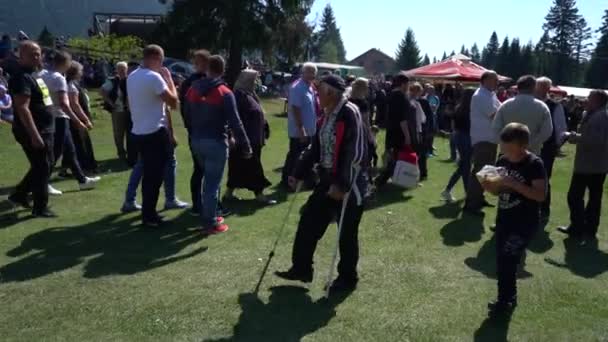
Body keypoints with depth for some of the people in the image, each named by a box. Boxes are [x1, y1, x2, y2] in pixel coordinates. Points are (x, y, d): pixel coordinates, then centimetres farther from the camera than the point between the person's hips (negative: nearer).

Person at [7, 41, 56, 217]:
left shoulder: (34, 74, 14)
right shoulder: (21, 77, -18)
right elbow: (22, 108, -25)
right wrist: (34, 135, -28)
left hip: (45, 130, 10)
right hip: (34, 132, -10)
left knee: (43, 166, 19)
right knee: (42, 168, -1)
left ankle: (19, 194, 32)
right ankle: (40, 208, 11)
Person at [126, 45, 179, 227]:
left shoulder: (132, 77, 13)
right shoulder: (154, 77, -15)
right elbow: (173, 102, -15)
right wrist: (169, 78, -5)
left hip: (138, 132, 9)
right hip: (155, 132, -8)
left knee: (148, 174, 15)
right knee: (155, 176, 0)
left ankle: (148, 213, 23)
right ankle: (149, 216, 6)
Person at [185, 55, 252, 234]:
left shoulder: (192, 90, 8)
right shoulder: (224, 93, -12)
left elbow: (188, 116, 13)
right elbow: (235, 122, -15)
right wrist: (246, 145, -10)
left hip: (196, 141, 7)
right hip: (216, 142, -6)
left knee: (208, 179, 21)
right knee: (213, 183, 0)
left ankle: (209, 216, 27)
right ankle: (210, 223, 6)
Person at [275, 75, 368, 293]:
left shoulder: (349, 113, -18)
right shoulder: (327, 115, 10)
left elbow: (355, 153, -23)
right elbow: (315, 148, 16)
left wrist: (342, 184, -25)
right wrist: (299, 174, 14)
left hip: (349, 185, -9)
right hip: (327, 180, 9)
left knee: (347, 234, 6)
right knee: (308, 222, 11)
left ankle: (347, 279, 25)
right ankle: (301, 269, 27)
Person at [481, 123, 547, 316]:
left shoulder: (534, 164, -15)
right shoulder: (502, 161, 3)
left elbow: (541, 195, -21)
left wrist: (515, 184, -28)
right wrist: (489, 186, -10)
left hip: (525, 223, -7)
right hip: (504, 220, 7)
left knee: (507, 259, -12)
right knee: (503, 262, 12)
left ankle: (505, 300, 6)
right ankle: (508, 299, 29)